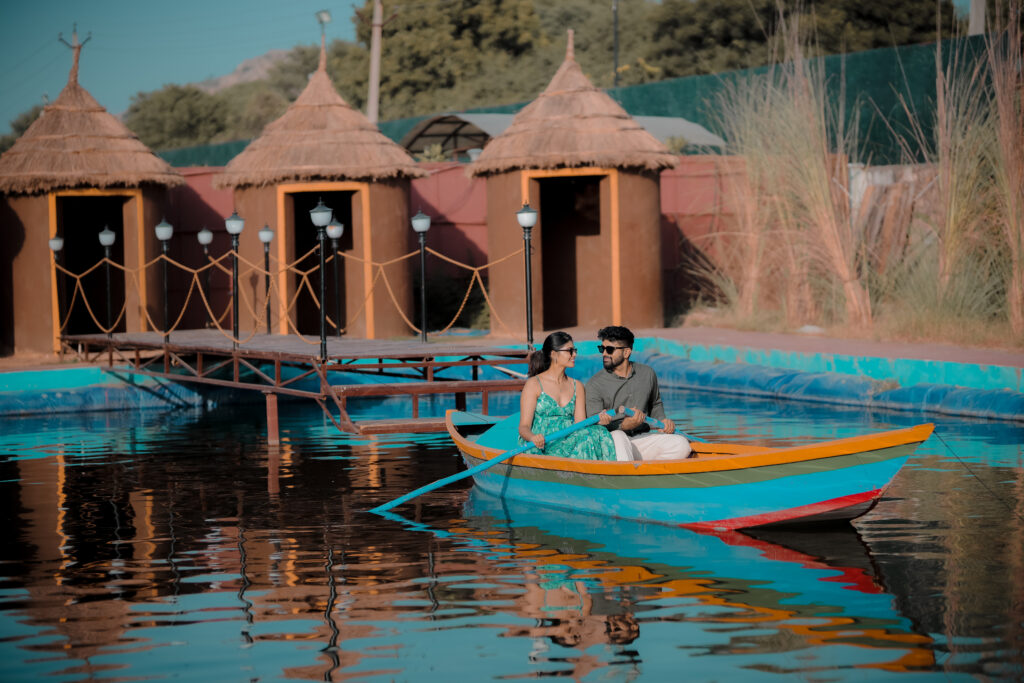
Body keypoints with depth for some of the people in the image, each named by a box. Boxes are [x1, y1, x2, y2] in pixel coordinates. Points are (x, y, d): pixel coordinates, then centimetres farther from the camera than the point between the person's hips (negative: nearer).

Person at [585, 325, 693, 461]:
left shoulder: (647, 374, 9)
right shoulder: (594, 385, -4)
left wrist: (663, 420, 6)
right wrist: (624, 426, -27)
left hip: (642, 439, 4)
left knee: (681, 444, -20)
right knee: (617, 437, -39)